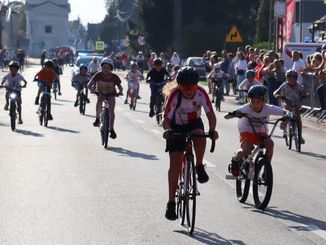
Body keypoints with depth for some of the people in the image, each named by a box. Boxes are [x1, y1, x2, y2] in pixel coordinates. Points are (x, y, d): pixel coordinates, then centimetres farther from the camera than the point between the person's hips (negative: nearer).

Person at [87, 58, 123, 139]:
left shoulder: (114, 77, -19)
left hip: (111, 95, 0)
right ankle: (97, 118, -16)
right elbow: (89, 85, -22)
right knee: (99, 100, -33)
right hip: (101, 93, 0)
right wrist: (92, 89, -44)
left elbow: (120, 87, -12)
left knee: (111, 109, -19)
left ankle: (111, 129, -11)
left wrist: (120, 92, -35)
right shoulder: (98, 75, -19)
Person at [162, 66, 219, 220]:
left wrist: (212, 130, -44)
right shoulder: (175, 95, -27)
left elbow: (210, 114, -25)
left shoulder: (201, 93, -23)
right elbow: (166, 119, -30)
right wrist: (167, 130, -52)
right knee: (175, 163, -10)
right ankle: (171, 203, -5)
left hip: (194, 123, 1)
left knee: (200, 135, -36)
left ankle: (199, 167, -10)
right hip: (177, 127, -1)